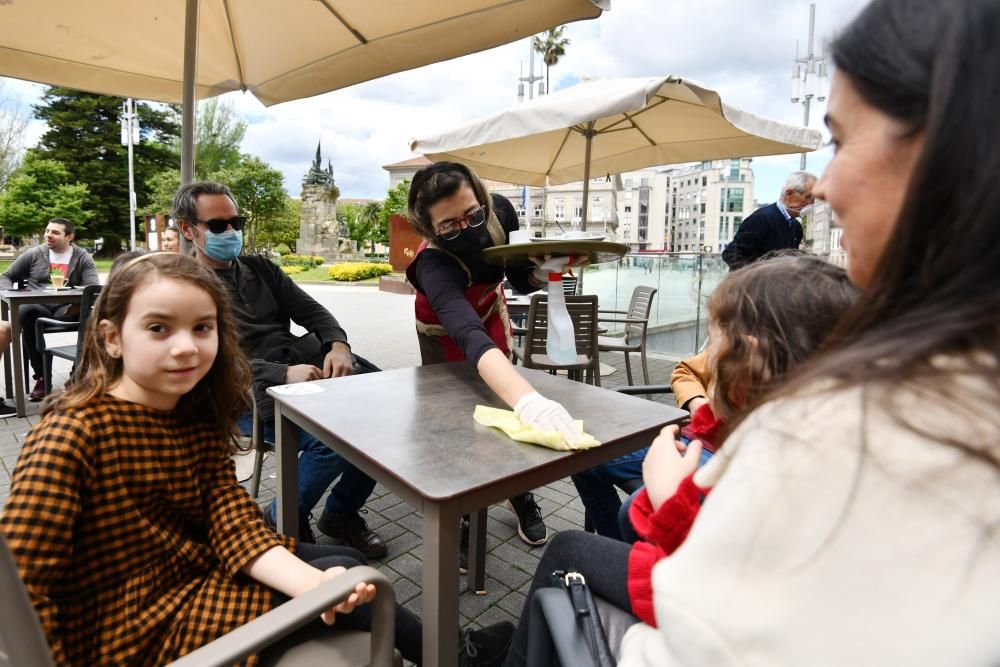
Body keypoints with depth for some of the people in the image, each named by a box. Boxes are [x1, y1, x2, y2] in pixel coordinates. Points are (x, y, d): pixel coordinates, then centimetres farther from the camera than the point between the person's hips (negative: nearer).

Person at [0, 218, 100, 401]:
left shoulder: (83, 258, 9)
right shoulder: (33, 254, 14)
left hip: (66, 308, -1)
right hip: (38, 307, 2)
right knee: (26, 312, -35)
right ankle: (41, 375, -25)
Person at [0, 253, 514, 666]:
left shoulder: (197, 415, -4)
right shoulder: (73, 433, -24)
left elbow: (233, 523, -13)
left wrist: (311, 580, -29)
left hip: (197, 569, 6)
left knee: (343, 566, 4)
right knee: (345, 572, -9)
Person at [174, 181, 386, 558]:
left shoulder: (260, 268, 21)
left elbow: (311, 311, 13)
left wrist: (338, 344, -9)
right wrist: (283, 374, -24)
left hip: (311, 368, 6)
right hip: (252, 393, -6)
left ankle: (341, 513, 4)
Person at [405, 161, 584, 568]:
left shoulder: (499, 211, -29)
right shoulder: (434, 263, -44)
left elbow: (521, 281, -12)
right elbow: (470, 337, -63)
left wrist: (548, 267, -34)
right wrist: (528, 399, -79)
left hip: (489, 313, 4)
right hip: (446, 333, -3)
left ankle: (521, 497, 30)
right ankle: (458, 523, 20)